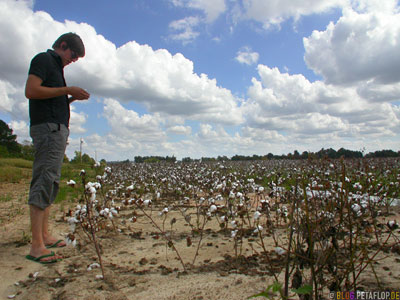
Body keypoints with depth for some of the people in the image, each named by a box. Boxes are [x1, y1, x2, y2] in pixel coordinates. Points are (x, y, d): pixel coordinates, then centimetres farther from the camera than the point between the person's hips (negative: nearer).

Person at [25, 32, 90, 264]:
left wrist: (72, 98, 11)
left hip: (58, 128, 10)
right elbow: (31, 91, -14)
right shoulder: (43, 59, -1)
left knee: (50, 183, 8)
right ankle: (37, 246, -13)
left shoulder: (56, 66, 27)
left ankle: (45, 236, 14)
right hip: (48, 127, -10)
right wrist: (68, 90, -11)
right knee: (44, 182, -14)